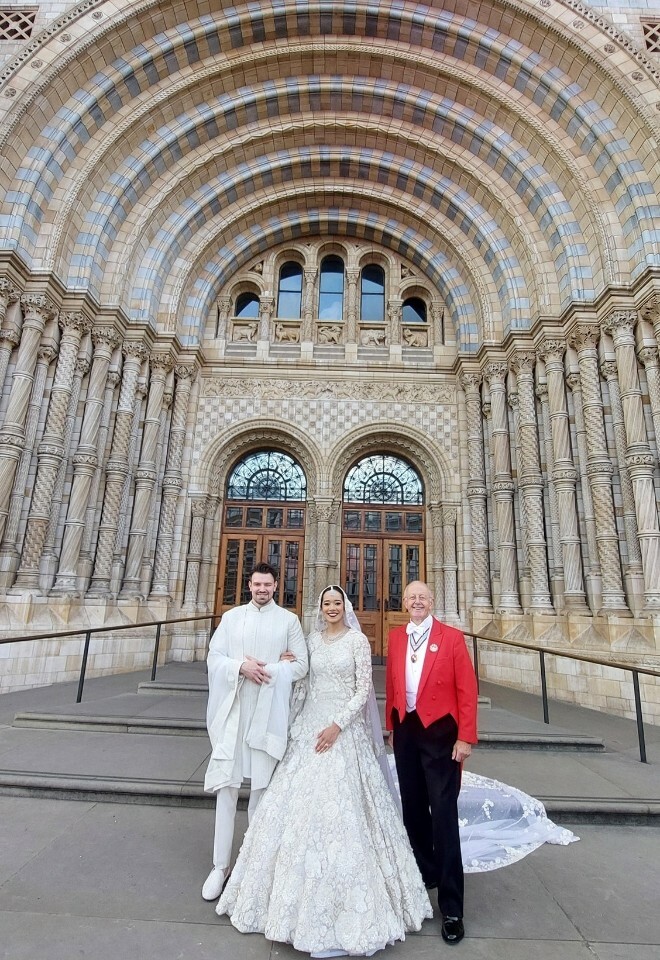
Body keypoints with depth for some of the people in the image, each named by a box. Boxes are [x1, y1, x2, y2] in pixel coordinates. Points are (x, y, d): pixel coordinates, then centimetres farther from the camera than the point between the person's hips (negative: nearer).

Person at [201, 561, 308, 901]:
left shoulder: (288, 620, 2)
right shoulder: (231, 617, 6)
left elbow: (301, 666, -2)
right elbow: (214, 658, 1)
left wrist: (264, 671, -14)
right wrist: (241, 667, -17)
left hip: (268, 713, -1)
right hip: (232, 711, 1)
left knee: (261, 786, 10)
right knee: (226, 786, 5)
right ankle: (220, 866, 20)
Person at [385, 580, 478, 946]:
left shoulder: (452, 637, -9)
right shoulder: (396, 636, 3)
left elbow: (467, 689, -9)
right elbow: (391, 682, 8)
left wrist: (465, 737, -12)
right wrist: (391, 725, 9)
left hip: (439, 732, -4)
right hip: (406, 731, 4)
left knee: (444, 815, 2)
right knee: (413, 808, 17)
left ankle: (451, 907, 16)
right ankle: (425, 873, 38)